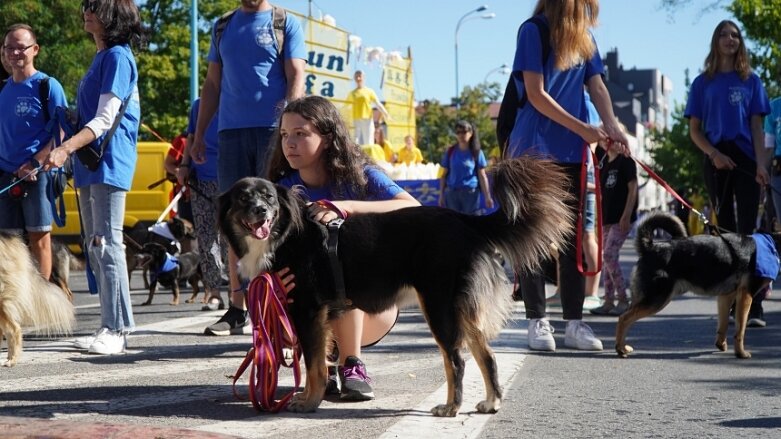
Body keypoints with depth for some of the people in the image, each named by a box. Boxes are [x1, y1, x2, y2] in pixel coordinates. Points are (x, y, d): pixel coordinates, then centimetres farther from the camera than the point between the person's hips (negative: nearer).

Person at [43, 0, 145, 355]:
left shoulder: (118, 57, -10)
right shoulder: (101, 57, 19)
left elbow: (105, 119, -17)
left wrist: (66, 148, -26)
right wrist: (66, 151, 20)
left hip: (109, 163, -10)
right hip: (89, 164, 10)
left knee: (107, 244, -11)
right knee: (94, 247, 9)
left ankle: (117, 330, -9)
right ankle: (110, 327, 13)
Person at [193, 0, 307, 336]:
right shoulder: (222, 28, 18)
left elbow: (296, 78, -4)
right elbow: (212, 84, 20)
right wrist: (199, 135, 14)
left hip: (272, 130, -4)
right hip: (231, 132, 4)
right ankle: (237, 309, 8)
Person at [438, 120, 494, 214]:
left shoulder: (476, 152, 0)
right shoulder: (450, 151, 4)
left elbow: (482, 176, 0)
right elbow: (444, 175, 7)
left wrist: (487, 197, -3)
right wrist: (441, 195, 4)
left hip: (471, 193, -1)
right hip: (452, 192, 2)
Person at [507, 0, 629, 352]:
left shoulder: (584, 38, 10)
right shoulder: (533, 31, -8)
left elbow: (597, 87, 7)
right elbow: (536, 94, -12)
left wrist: (611, 127, -11)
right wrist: (582, 129, -14)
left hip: (571, 152, 6)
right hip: (534, 149, -6)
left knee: (571, 237, 6)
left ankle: (574, 323, 9)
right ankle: (537, 321, 5)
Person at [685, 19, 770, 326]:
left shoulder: (750, 81, 11)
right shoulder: (703, 83, 10)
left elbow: (756, 126, 5)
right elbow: (694, 130, 8)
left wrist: (761, 163, -7)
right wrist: (713, 153, -9)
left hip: (746, 160, -1)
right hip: (717, 161, 1)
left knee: (747, 230, -9)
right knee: (725, 231, 5)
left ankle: (753, 308, -15)